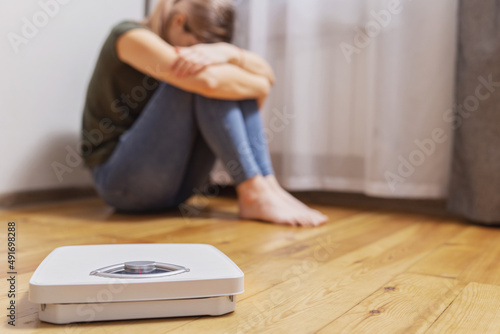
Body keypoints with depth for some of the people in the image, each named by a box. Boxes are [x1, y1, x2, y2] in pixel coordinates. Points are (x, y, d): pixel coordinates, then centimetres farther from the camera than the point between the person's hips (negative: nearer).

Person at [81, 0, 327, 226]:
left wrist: (227, 52, -23)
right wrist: (260, 87, -11)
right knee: (197, 79, -23)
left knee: (231, 81, -8)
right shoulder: (129, 36, -12)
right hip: (120, 180, -7)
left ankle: (268, 186, -17)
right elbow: (207, 81, -28)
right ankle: (253, 194, -24)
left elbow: (266, 73, -4)